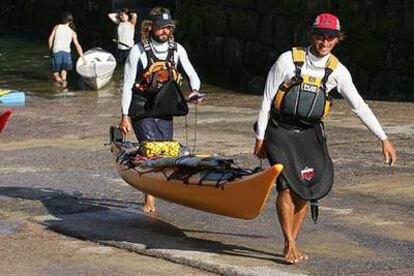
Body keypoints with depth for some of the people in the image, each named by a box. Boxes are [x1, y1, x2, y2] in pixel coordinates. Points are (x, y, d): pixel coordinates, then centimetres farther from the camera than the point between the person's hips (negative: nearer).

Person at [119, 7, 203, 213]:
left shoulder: (176, 49, 3)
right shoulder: (138, 51, -8)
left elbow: (191, 74, 10)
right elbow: (127, 85, -6)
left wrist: (195, 90, -13)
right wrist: (125, 116, -10)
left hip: (165, 110, 5)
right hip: (142, 110, -5)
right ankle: (149, 198, -3)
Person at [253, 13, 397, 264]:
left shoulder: (337, 71, -2)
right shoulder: (288, 60, -11)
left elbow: (359, 106, 0)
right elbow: (267, 100, -5)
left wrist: (384, 139, -5)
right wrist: (260, 138, -4)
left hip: (310, 134, 3)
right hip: (279, 132, -3)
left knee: (304, 189, -1)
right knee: (286, 185, -14)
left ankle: (292, 244, 14)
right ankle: (289, 245, -5)